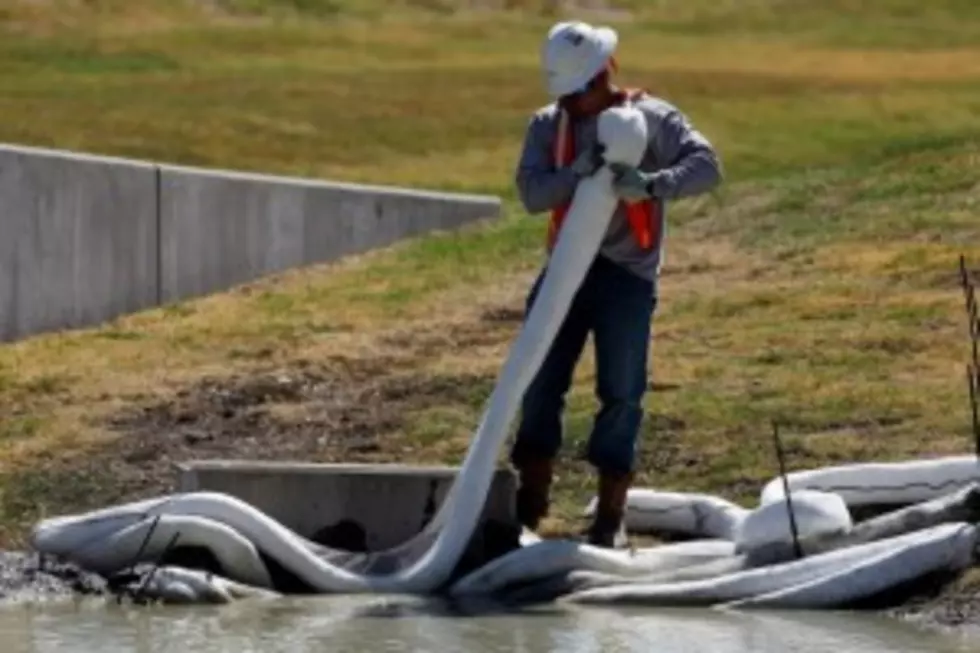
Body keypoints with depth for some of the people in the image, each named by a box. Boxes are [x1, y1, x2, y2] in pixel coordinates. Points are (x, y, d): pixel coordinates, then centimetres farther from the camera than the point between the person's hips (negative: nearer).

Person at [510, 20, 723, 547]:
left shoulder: (650, 118, -4)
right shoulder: (548, 125, 5)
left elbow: (706, 166, -16)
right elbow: (531, 193, -7)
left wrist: (652, 184, -34)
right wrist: (577, 173, -26)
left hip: (628, 273, -3)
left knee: (620, 393, -1)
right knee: (540, 384, 2)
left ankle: (610, 517, 7)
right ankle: (528, 507, 11)